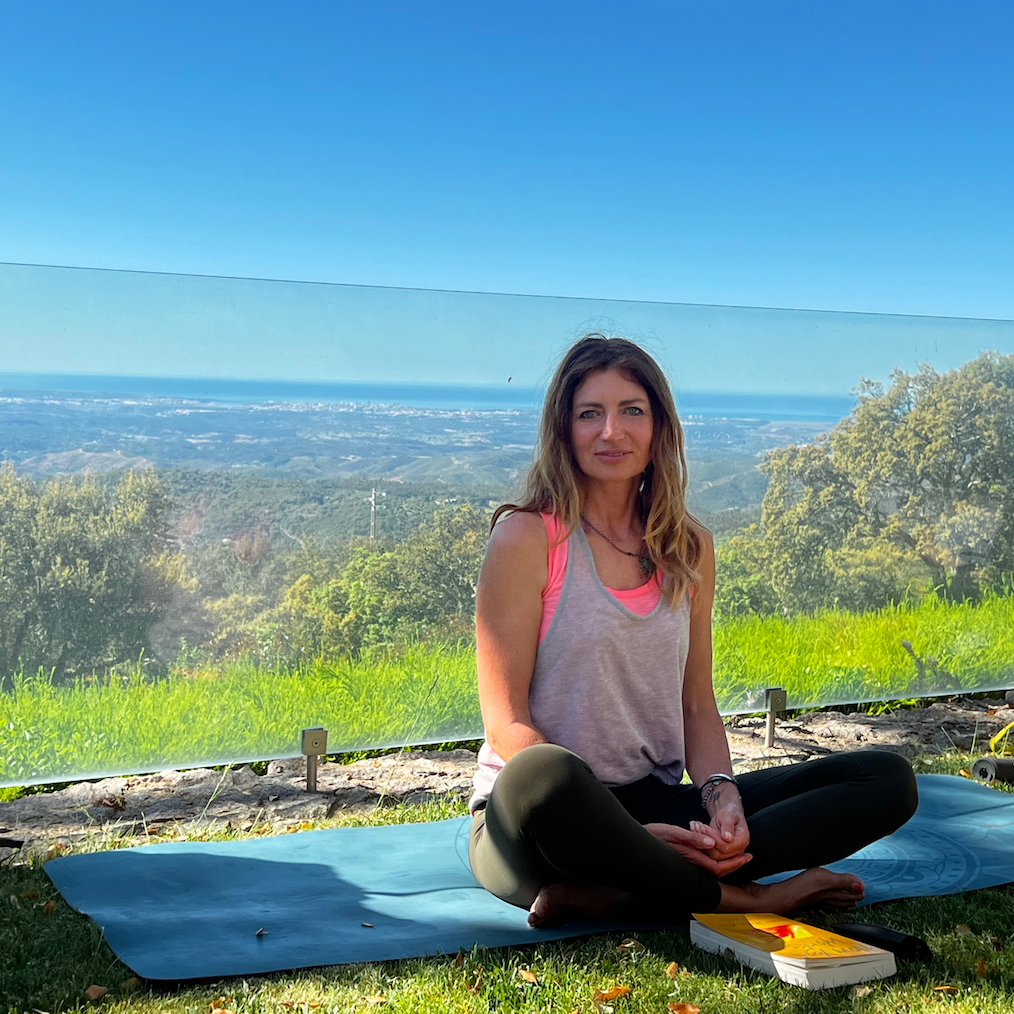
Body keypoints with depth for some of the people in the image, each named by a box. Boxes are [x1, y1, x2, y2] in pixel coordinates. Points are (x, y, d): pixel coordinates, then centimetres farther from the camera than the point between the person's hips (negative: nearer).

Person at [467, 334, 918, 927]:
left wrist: (722, 794, -9)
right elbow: (506, 722, -11)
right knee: (545, 775, -43)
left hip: (655, 811, 6)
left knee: (889, 779, -8)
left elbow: (698, 704, 13)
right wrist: (628, 833, -20)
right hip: (533, 818, -6)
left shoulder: (690, 546, 11)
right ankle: (743, 897, -17)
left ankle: (604, 892, -23)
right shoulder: (528, 537, -6)